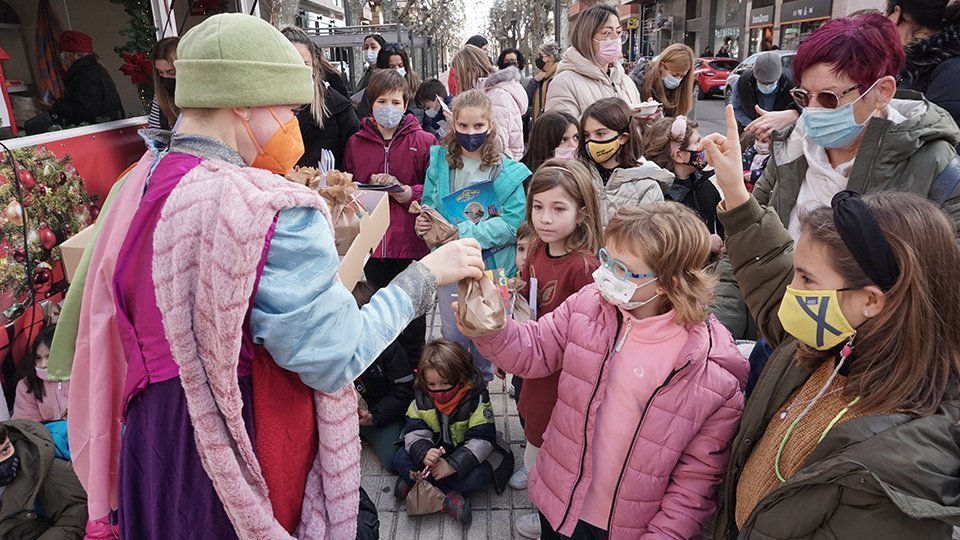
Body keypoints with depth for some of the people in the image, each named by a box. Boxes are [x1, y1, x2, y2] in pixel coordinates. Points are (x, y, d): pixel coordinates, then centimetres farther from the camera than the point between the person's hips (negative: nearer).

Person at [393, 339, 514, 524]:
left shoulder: (477, 399, -22)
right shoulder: (422, 398, -11)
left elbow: (481, 440, -26)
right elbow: (414, 432, -14)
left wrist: (452, 464, -35)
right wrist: (424, 453, -37)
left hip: (465, 455, -3)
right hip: (434, 452, 3)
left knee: (480, 476, -32)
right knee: (400, 458, -17)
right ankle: (448, 495, -25)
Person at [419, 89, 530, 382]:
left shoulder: (507, 171, -10)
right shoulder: (440, 164, -1)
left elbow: (512, 224, -16)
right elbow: (429, 207, 6)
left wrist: (463, 234, -23)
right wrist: (424, 222, -18)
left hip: (493, 266, -2)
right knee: (452, 336, 14)